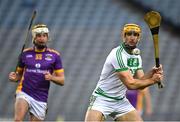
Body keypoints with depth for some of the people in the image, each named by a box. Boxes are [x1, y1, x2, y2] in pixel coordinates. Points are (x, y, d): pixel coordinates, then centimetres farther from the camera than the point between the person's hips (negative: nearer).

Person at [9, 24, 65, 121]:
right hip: (24, 93, 0)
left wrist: (51, 77, -17)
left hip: (40, 99, 0)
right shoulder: (25, 53, 7)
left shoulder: (54, 55, 3)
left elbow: (62, 80, 4)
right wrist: (14, 77, -4)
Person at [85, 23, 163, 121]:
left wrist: (151, 73, -12)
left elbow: (140, 82, 5)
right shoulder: (118, 54, -21)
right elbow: (130, 84, -25)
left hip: (121, 102, 8)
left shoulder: (137, 56, 7)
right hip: (102, 100, -8)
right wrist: (152, 80, -17)